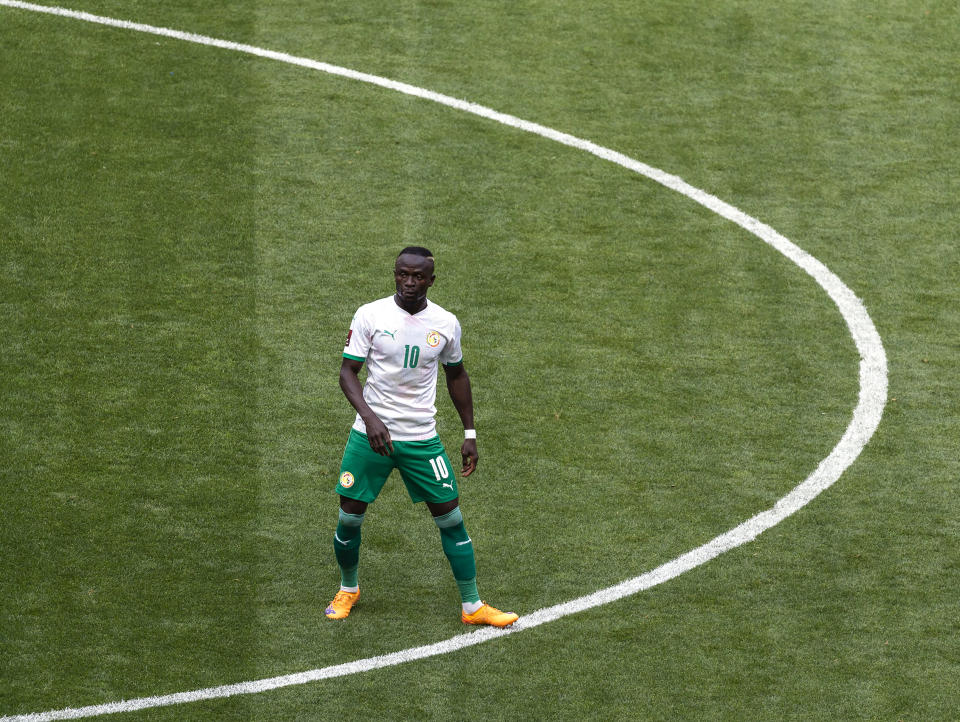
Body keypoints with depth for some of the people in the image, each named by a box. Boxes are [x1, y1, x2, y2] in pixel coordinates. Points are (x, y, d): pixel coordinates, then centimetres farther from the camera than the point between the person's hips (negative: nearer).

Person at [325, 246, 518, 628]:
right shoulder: (370, 316, -7)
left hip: (421, 437, 1)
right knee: (349, 517, 2)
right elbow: (348, 371, -7)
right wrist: (369, 417, -23)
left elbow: (457, 375, 15)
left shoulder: (446, 323, 0)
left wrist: (469, 434, 12)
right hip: (371, 434, -1)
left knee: (451, 519, 0)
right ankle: (348, 589, 29)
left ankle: (472, 606, 10)